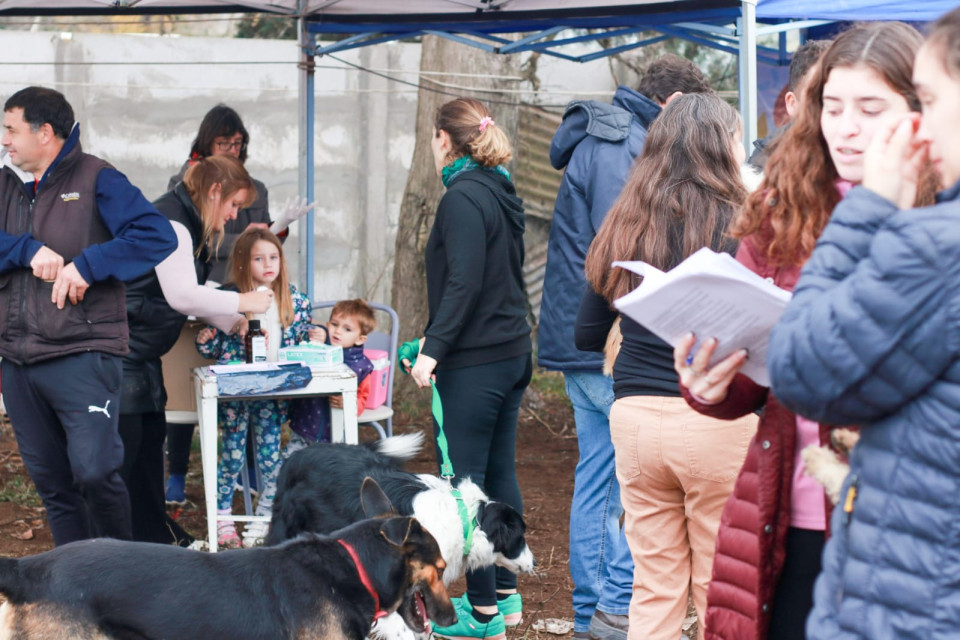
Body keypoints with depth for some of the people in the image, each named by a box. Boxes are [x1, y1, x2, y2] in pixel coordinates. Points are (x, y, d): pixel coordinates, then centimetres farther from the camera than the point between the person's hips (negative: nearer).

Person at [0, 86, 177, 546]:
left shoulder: (95, 180, -2)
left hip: (82, 356, -6)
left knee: (94, 470, -15)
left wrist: (86, 265, -19)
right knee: (52, 485, 10)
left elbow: (158, 236, -13)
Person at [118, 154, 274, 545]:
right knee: (123, 441, -9)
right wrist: (241, 302, -16)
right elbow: (182, 296, -26)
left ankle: (154, 534, 22)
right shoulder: (169, 222, -19)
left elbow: (193, 295, 20)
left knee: (150, 435, 14)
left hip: (142, 353, 11)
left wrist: (235, 323, 11)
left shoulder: (188, 224, 15)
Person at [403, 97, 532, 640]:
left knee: (465, 482, -3)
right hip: (512, 352, 9)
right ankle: (506, 592, 23)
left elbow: (464, 283, -21)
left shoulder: (463, 199, -14)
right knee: (499, 474, 15)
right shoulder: (501, 194, 13)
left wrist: (433, 349, -22)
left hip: (474, 363, -9)